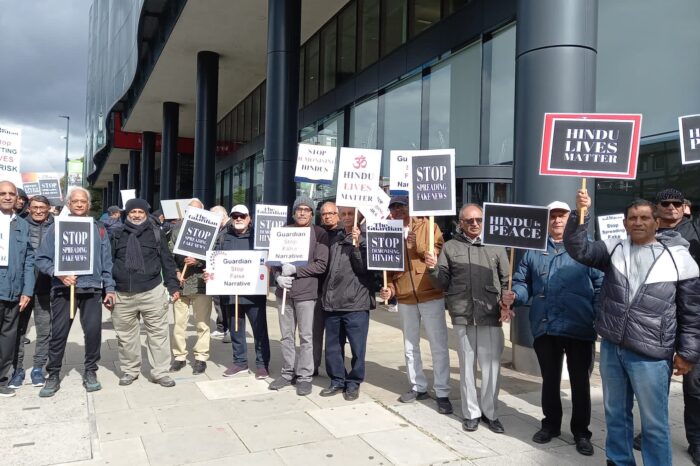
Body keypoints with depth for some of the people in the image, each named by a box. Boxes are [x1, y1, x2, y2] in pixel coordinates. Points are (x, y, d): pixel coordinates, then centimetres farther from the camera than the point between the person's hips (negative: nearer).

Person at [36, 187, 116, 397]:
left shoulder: (99, 230, 10)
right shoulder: (56, 228, 5)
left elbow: (106, 262, 10)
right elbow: (42, 259, 2)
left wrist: (109, 288, 5)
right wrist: (59, 274, -14)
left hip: (92, 288, 1)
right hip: (63, 289, -1)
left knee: (93, 330, -1)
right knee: (58, 333, 4)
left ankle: (90, 371, 17)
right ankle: (53, 375, 19)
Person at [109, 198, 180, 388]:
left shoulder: (156, 233, 5)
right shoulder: (117, 235, 9)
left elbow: (167, 261, 4)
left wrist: (173, 286, -2)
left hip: (152, 292, -1)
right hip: (123, 294, 2)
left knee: (158, 332, 2)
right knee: (126, 335, 11)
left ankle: (160, 372, 11)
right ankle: (129, 371, 27)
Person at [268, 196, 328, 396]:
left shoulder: (319, 233, -3)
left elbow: (321, 265, -9)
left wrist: (295, 270, -15)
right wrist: (279, 277, -9)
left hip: (306, 291, -4)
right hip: (284, 291, 4)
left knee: (306, 336, 3)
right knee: (286, 335, 12)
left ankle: (304, 376, 13)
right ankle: (288, 373, 25)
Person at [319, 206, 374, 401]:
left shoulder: (366, 239, -1)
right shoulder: (335, 240, 14)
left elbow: (364, 269, -10)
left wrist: (357, 245, -18)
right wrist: (326, 293, 13)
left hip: (356, 302, -5)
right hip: (332, 302, 5)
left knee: (357, 347, 2)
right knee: (332, 346, 11)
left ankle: (353, 383, 17)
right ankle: (337, 380, 25)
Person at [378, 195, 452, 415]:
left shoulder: (427, 226, -2)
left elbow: (440, 253, -7)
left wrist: (418, 246, -20)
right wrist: (389, 288, -4)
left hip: (431, 295, -4)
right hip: (405, 299, 4)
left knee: (438, 346, 0)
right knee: (410, 347, 14)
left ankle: (442, 393, 9)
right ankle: (418, 387, 28)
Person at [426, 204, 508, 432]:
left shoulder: (495, 246, 8)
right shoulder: (450, 247, 9)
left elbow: (506, 281, 10)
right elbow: (443, 283, 8)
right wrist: (433, 269, -10)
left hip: (490, 315, 0)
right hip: (462, 315, 0)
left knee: (491, 365, 4)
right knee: (467, 365, 10)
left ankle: (490, 412, 21)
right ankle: (471, 413, 23)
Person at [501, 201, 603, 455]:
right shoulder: (533, 250, 9)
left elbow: (600, 285, -2)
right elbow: (522, 282, 9)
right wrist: (513, 296, -12)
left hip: (579, 327, -2)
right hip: (544, 327, 3)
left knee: (580, 381, 9)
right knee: (549, 379, 17)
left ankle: (581, 432, 25)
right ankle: (550, 424, 35)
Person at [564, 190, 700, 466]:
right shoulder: (613, 249, 5)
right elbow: (577, 249, -5)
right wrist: (580, 214, -18)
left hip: (650, 356, -4)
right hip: (611, 349, 4)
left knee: (654, 423, 6)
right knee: (615, 414, 19)